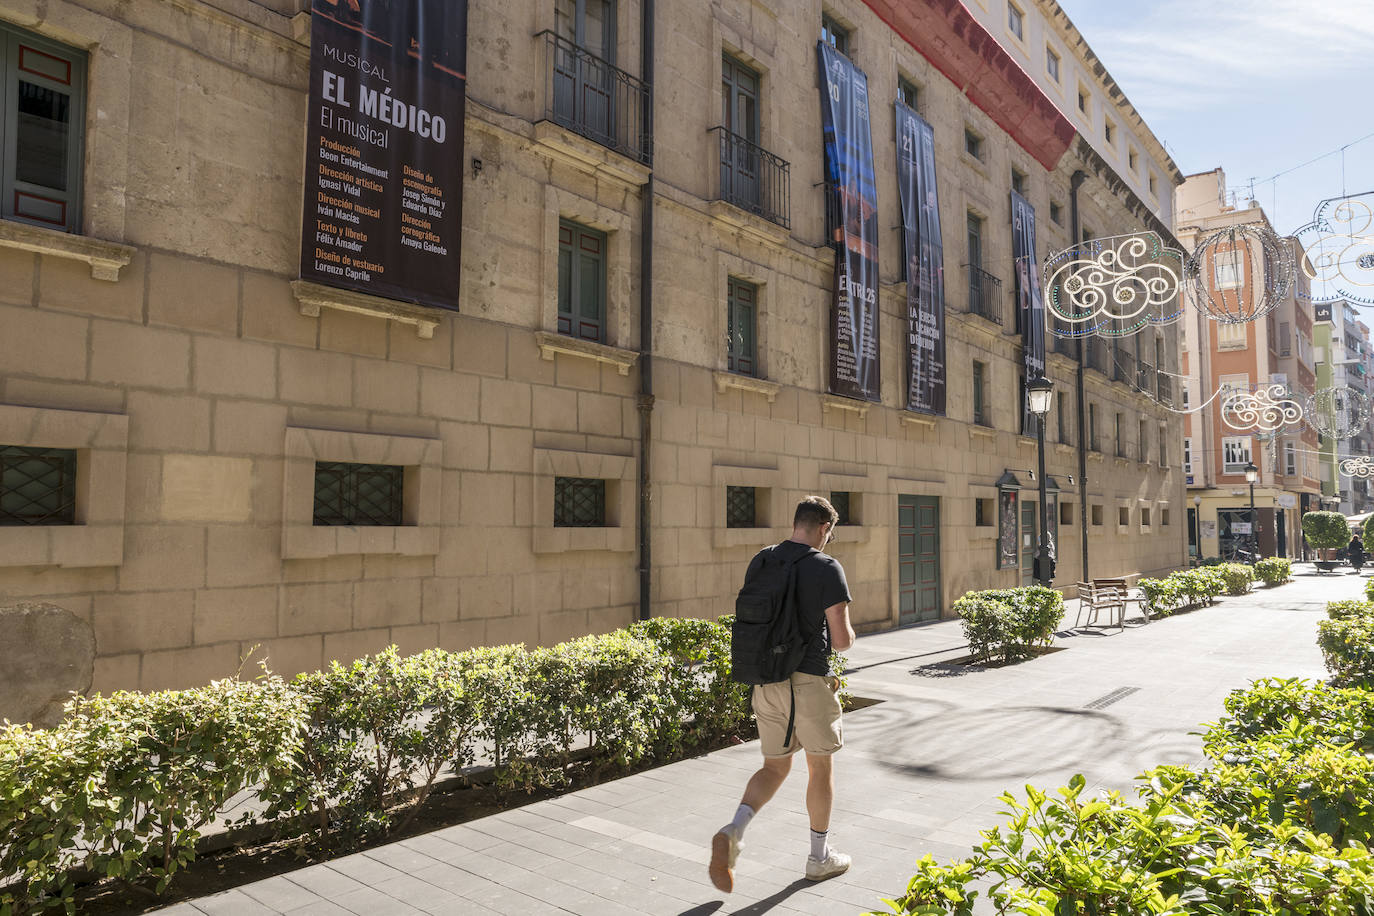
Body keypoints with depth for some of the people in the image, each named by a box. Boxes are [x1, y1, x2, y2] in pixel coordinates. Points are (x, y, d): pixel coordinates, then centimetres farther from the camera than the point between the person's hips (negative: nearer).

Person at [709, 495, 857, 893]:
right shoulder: (827, 568, -12)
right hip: (809, 681, -5)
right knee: (820, 767, 15)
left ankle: (732, 831, -4)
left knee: (774, 766, 17)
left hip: (765, 679, 5)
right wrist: (848, 633, 8)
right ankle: (819, 857, 29)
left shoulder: (760, 562, 5)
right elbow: (842, 640, -14)